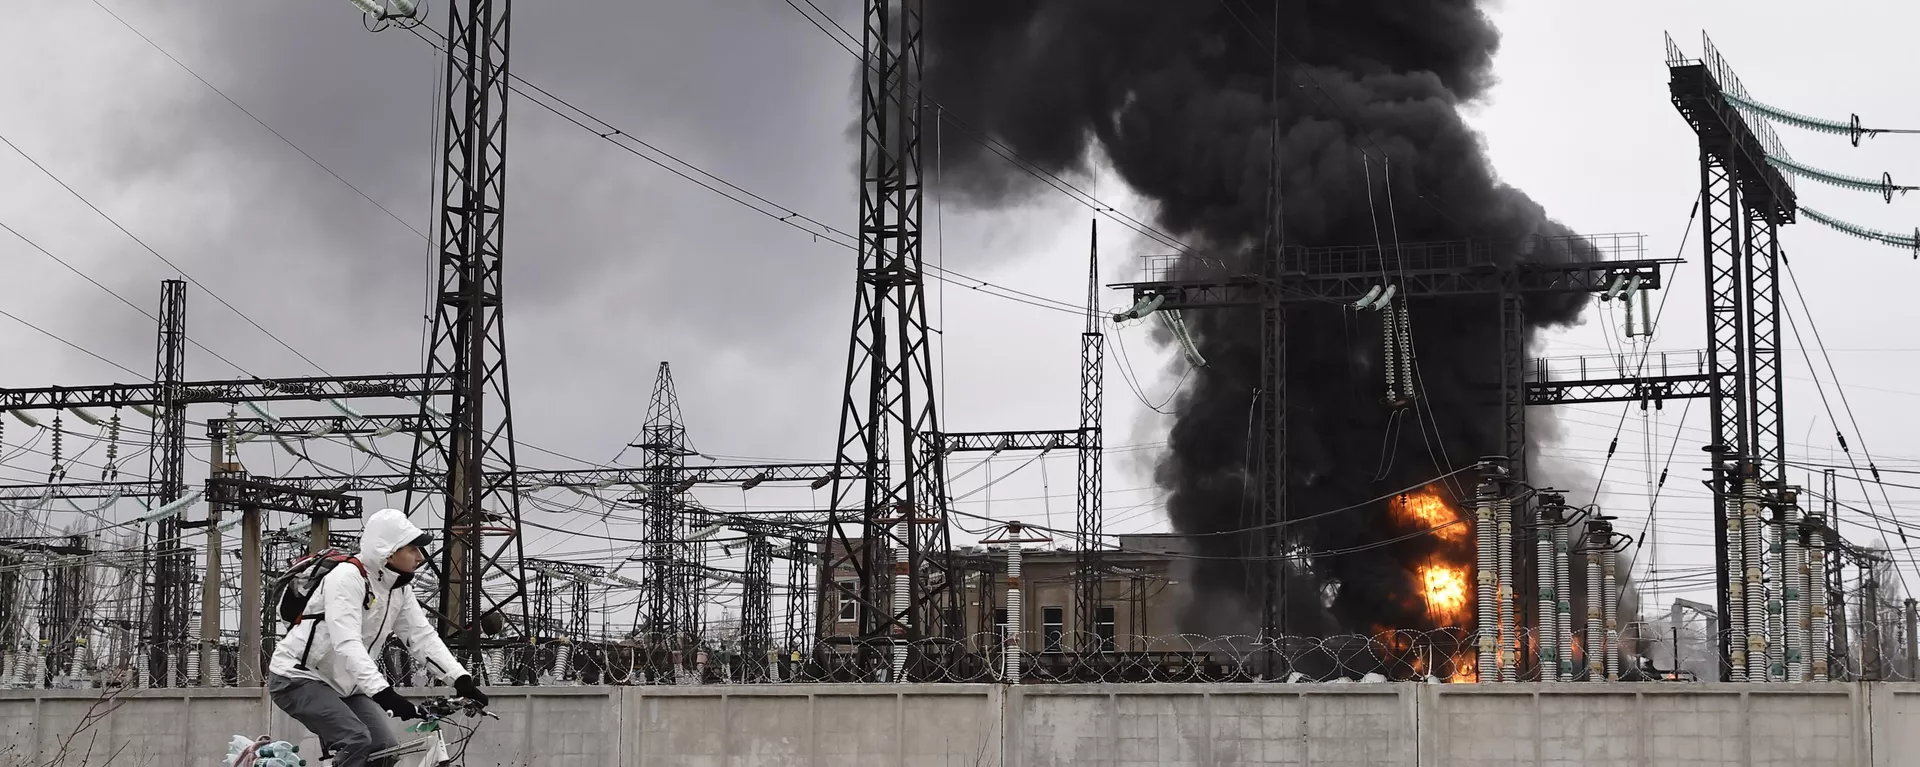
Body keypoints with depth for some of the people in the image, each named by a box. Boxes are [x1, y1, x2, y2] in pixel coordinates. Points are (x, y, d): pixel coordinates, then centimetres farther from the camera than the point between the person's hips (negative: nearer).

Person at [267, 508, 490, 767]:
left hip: (341, 685, 9)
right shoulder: (347, 577, -24)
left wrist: (462, 680, -15)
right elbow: (346, 643, -35)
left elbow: (423, 637, -1)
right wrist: (383, 693, -46)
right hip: (297, 678, -9)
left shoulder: (399, 589, 3)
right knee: (357, 741, -26)